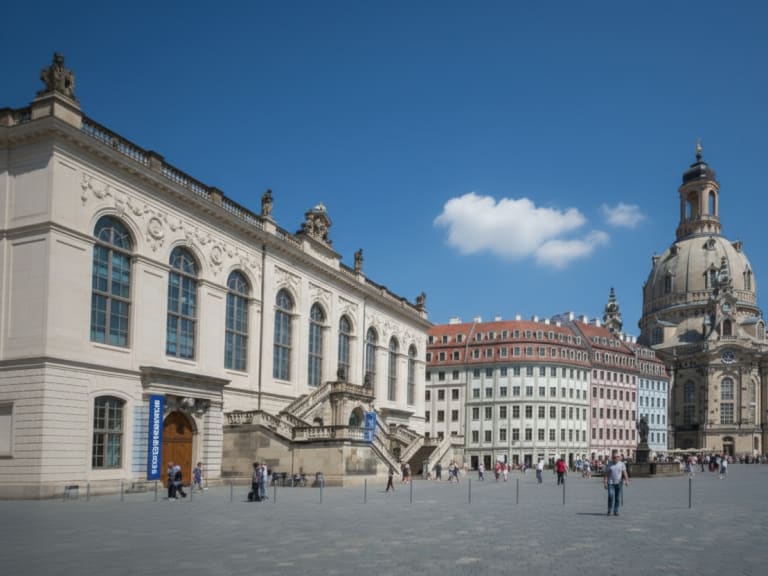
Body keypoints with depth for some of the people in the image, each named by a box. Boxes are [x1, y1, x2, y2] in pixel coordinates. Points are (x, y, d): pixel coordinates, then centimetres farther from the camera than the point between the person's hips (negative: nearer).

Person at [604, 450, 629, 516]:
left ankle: (616, 511, 12)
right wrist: (605, 483, -8)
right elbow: (605, 474, 1)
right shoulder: (608, 465, 3)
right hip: (611, 483, -1)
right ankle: (609, 510, 2)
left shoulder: (622, 464, 5)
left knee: (618, 498, 2)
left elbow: (624, 473, -5)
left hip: (619, 483, 1)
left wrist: (626, 481, -18)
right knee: (611, 496, -13)